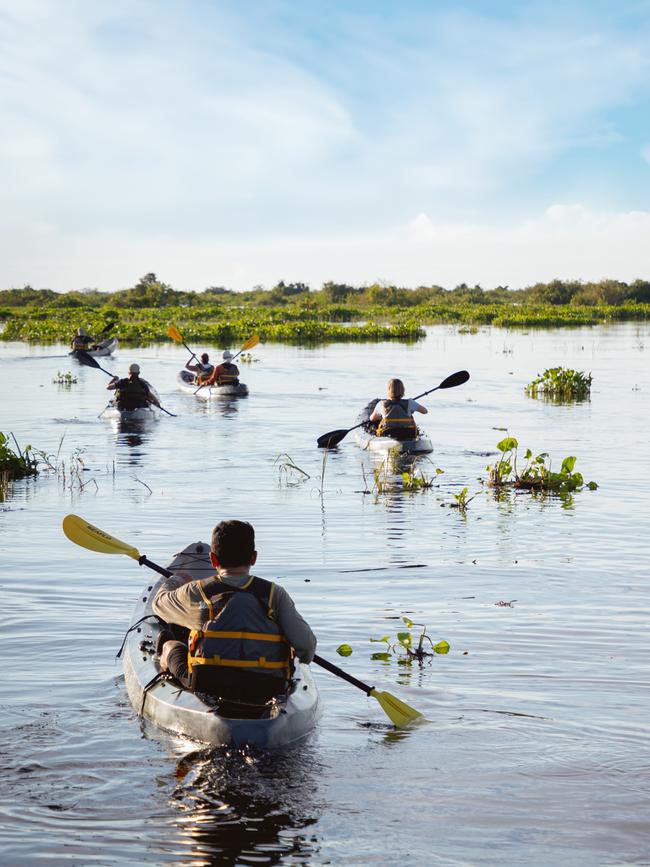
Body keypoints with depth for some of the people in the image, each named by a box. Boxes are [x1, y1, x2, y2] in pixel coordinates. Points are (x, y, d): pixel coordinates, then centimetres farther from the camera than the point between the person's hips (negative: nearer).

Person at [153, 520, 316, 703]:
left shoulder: (197, 592, -6)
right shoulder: (275, 594, -6)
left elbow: (159, 602, 15)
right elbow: (306, 643, -12)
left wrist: (175, 580, 37)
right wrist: (305, 657, 13)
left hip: (207, 688, 0)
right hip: (267, 692, 1)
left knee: (171, 645, 27)